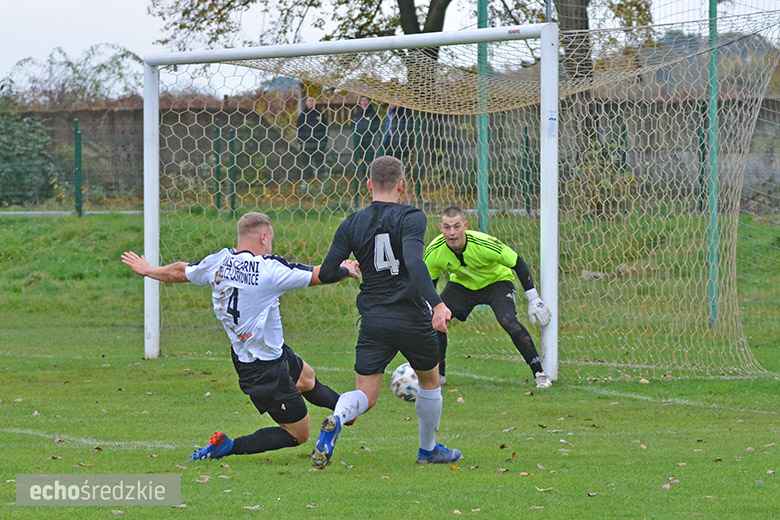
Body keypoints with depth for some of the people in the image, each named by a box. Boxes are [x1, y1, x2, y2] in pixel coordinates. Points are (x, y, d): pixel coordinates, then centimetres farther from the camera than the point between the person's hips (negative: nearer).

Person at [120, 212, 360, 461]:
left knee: (306, 376, 32)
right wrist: (346, 269, 5)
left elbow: (179, 272, 13)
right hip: (266, 369, -9)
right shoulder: (270, 268, -25)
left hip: (242, 353, 9)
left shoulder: (218, 262, -5)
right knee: (298, 434, 4)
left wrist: (148, 270, 33)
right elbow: (319, 275, -17)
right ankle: (226, 446, -2)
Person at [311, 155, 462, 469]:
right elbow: (414, 263, -25)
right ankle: (428, 450, 34)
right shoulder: (411, 217, -8)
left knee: (365, 396, 2)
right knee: (430, 381, 23)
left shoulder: (352, 225, 4)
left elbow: (326, 274, 3)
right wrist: (436, 304, -31)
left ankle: (336, 420, -31)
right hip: (412, 319, -2)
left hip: (373, 321, 2)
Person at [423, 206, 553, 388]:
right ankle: (438, 373, 4)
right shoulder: (434, 252, -25)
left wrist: (534, 300, -22)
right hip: (461, 285, 4)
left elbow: (518, 264, -22)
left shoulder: (483, 244, -35)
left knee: (508, 321, -28)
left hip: (497, 282, -4)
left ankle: (539, 372, -15)